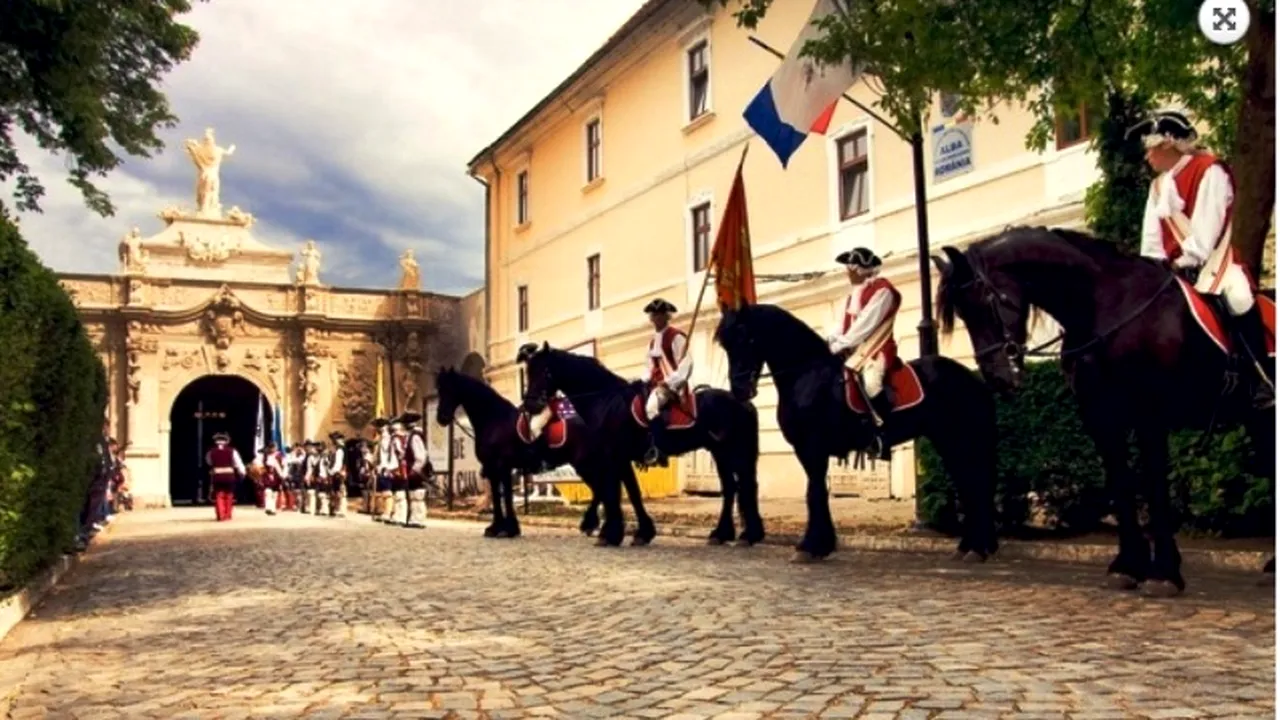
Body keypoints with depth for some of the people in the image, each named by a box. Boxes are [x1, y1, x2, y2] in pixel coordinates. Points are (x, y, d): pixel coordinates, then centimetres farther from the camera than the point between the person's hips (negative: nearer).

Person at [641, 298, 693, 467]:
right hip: (656, 384, 10)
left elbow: (685, 364, -15)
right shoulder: (653, 340, 18)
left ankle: (658, 450, -32)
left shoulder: (677, 336, -7)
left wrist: (670, 382, -23)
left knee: (651, 405, -33)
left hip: (672, 384, -10)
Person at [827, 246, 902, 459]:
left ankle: (882, 432, -24)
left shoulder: (882, 290, -10)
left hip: (877, 348, -9)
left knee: (870, 381, -34)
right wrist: (829, 341, -5)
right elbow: (844, 324, 13)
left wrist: (839, 345, -19)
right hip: (855, 349, 10)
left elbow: (865, 324, -18)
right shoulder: (854, 294, 17)